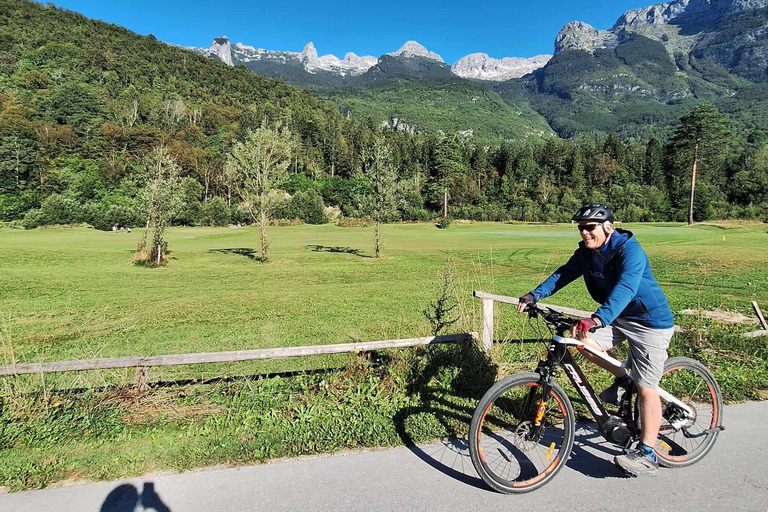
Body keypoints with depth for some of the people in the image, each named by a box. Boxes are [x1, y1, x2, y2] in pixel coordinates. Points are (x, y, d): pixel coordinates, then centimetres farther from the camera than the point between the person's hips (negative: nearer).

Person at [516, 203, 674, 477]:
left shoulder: (630, 250, -27)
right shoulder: (586, 252, -4)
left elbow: (624, 289, -42)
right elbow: (563, 274, 0)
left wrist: (596, 319, -57)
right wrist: (534, 295, -16)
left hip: (650, 321, -7)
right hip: (618, 317, 7)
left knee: (646, 387, -6)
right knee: (584, 341, -15)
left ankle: (647, 455, 6)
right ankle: (622, 380, 12)